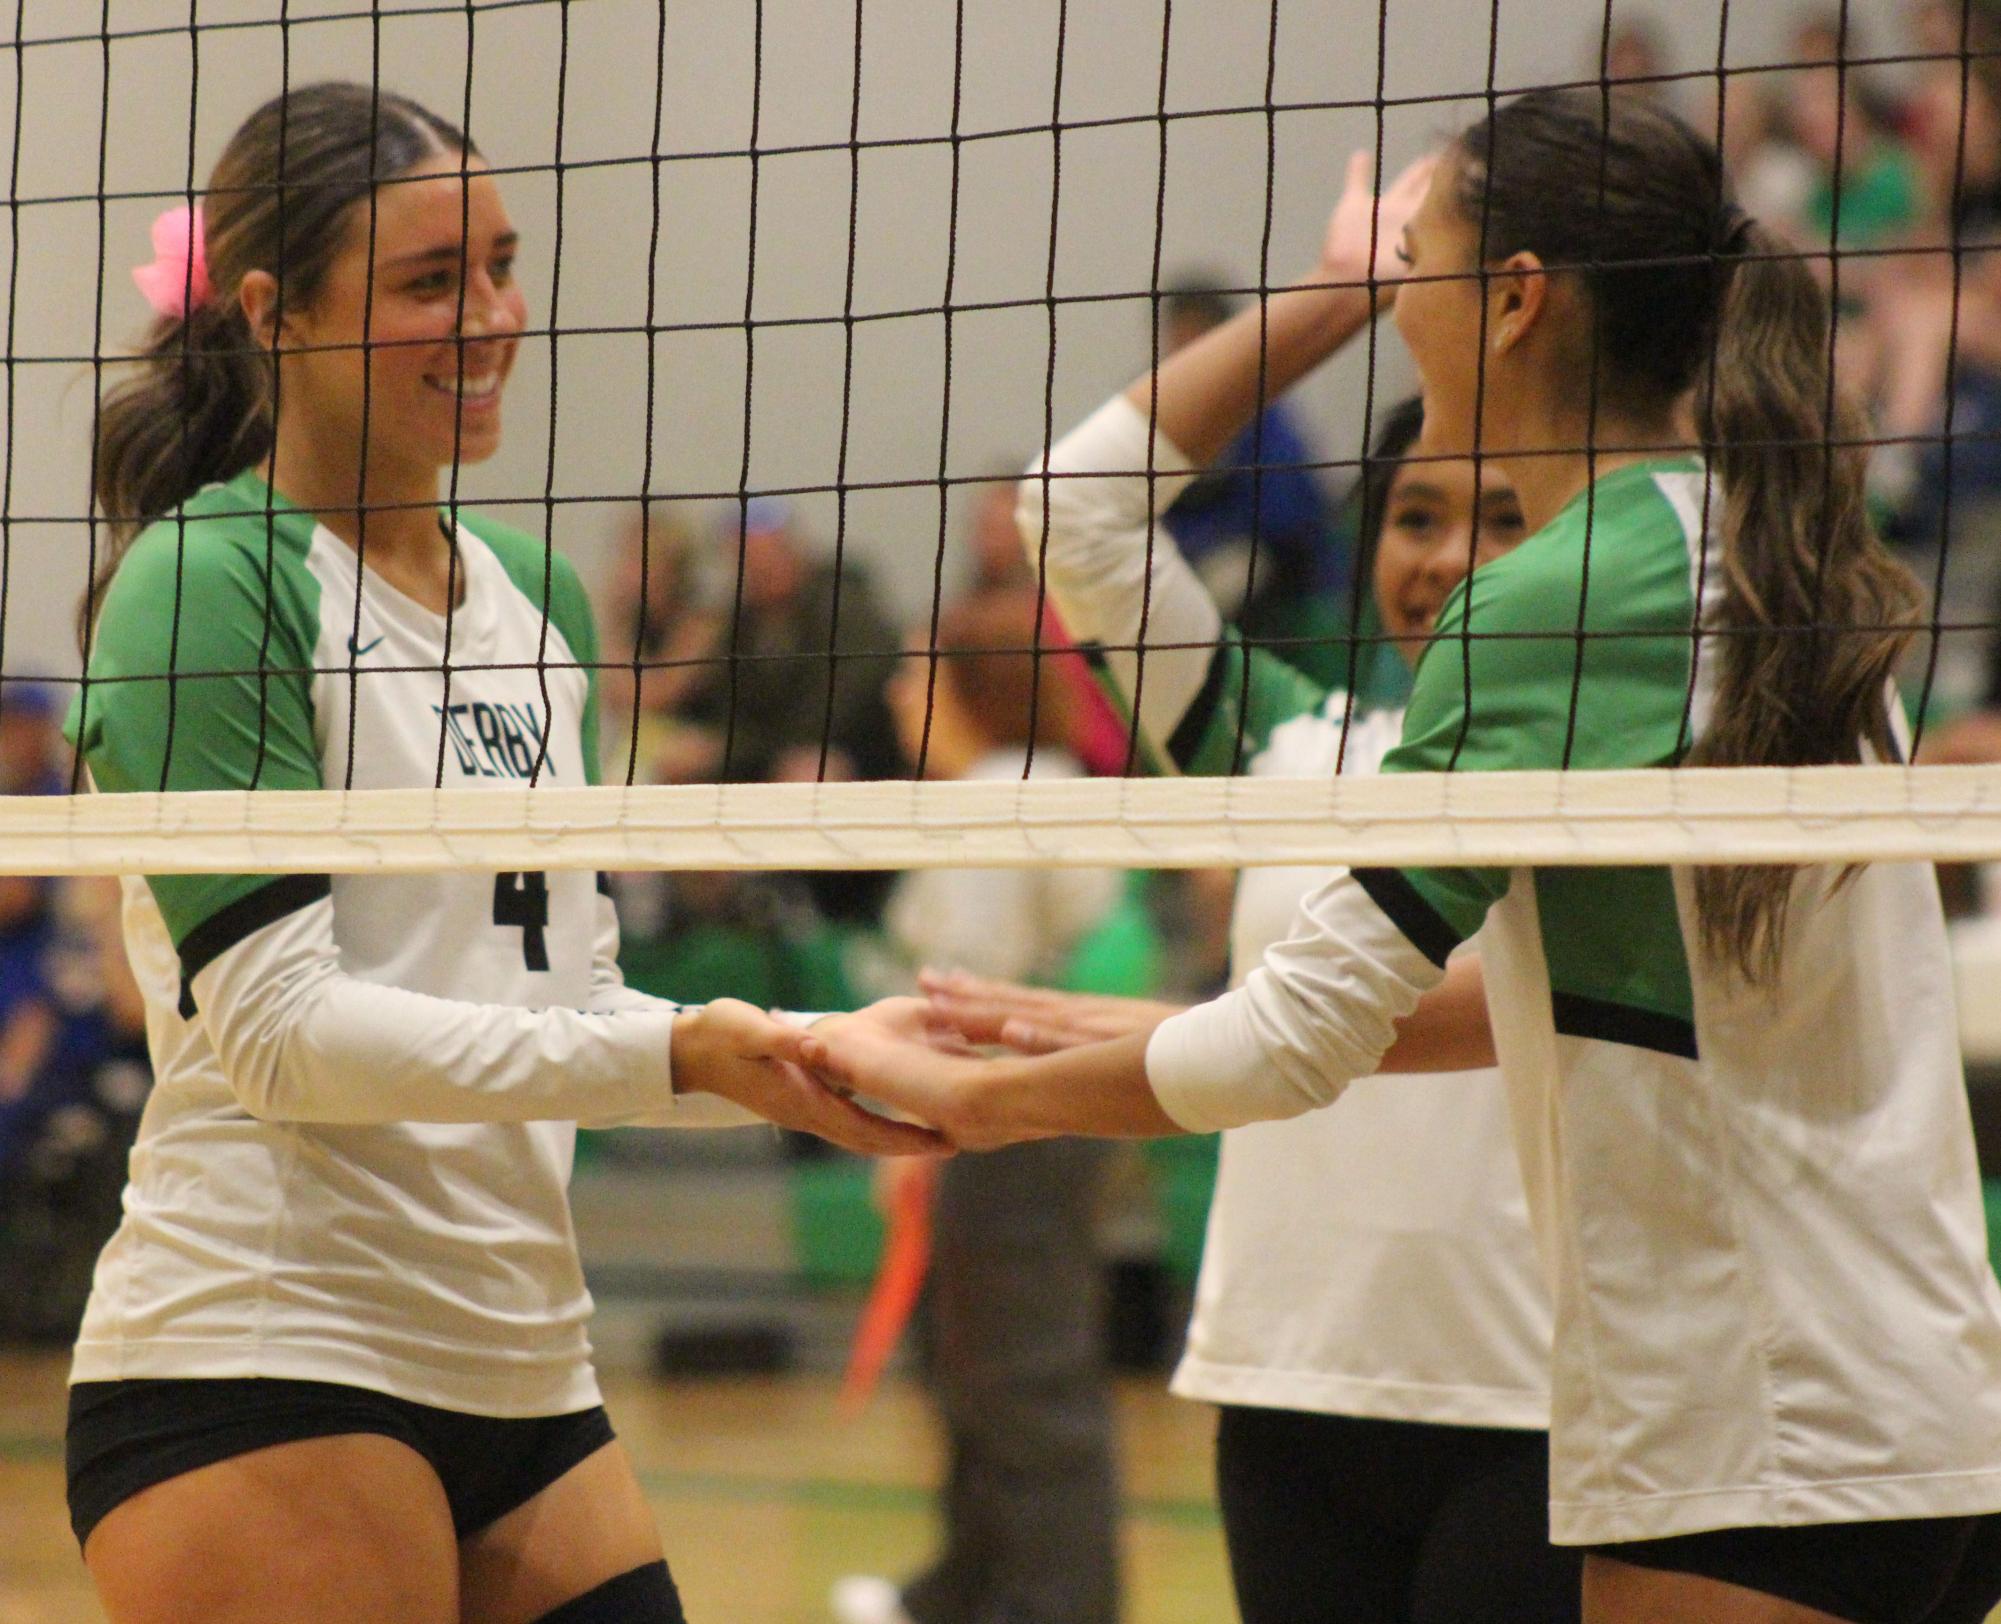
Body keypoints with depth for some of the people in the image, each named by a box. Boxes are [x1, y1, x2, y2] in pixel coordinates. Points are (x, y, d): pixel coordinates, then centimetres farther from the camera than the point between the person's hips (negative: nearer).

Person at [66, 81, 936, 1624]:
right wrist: (672, 1058, -23)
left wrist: (817, 1056, -3)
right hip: (265, 1366, -7)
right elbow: (278, 1026, -15)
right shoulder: (205, 585, -8)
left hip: (520, 1367, 7)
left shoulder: (539, 595, 16)